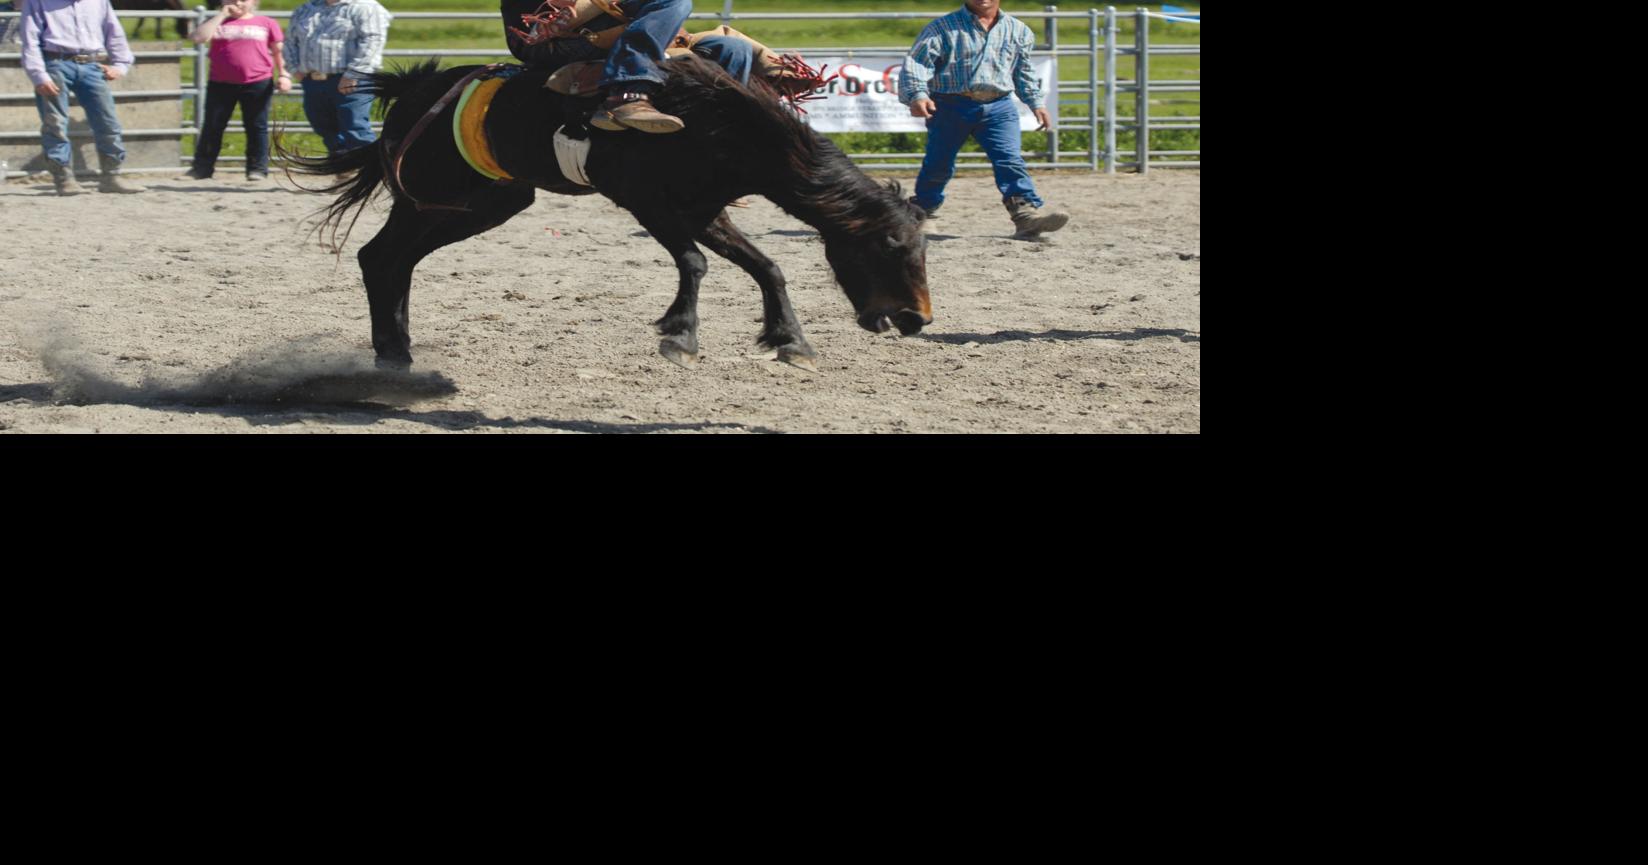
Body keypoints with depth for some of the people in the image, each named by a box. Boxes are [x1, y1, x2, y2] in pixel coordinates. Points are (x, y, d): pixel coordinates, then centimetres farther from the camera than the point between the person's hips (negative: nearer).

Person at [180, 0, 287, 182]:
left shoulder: (266, 23, 6)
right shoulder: (218, 22, 7)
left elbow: (278, 51, 11)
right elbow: (198, 37, -9)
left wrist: (283, 74, 2)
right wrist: (222, 15, -6)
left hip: (258, 84, -1)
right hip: (221, 84, 1)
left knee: (257, 126, 3)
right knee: (212, 126, 4)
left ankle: (257, 168, 10)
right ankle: (202, 167, 10)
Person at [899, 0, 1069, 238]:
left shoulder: (1018, 31, 13)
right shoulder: (943, 28, 1)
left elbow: (1024, 71, 26)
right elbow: (917, 62, -7)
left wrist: (1036, 104, 22)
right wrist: (918, 94, -24)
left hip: (998, 106, 2)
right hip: (951, 106, -2)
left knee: (1010, 160, -15)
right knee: (939, 165, 8)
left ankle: (1028, 213, -25)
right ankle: (921, 212, 29)